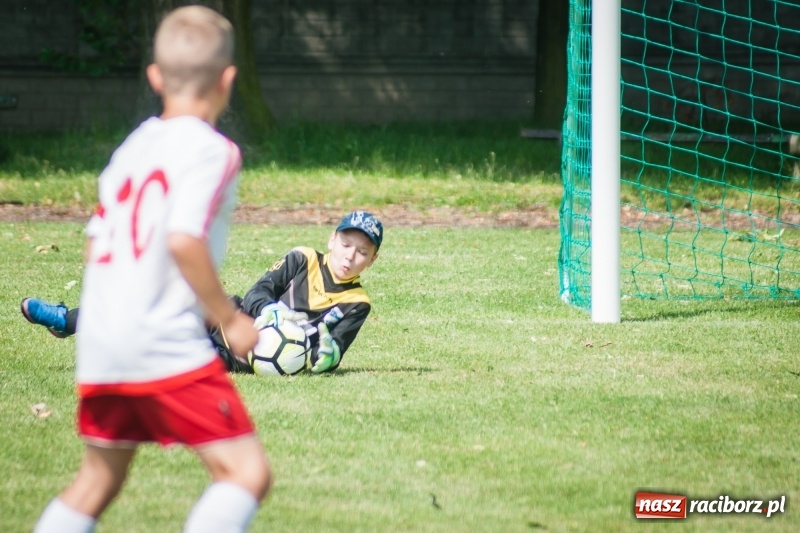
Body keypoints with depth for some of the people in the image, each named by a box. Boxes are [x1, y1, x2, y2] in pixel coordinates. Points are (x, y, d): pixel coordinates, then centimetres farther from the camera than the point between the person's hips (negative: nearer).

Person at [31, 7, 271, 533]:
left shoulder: (134, 144, 16)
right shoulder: (212, 150, -6)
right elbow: (184, 239, -20)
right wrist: (230, 318, -9)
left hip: (99, 346, 8)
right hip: (168, 348, -8)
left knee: (98, 480, 21)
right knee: (247, 471, -8)